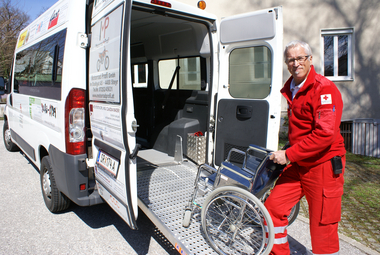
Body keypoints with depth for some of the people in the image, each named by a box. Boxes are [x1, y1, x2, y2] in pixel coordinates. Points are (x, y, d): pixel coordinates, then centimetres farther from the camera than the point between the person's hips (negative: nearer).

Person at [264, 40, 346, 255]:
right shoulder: (290, 89, 11)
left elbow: (325, 133, -24)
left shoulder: (324, 88, -15)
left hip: (323, 166, -7)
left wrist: (289, 155, -22)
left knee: (323, 226, 4)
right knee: (273, 207, 7)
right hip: (297, 166, 8)